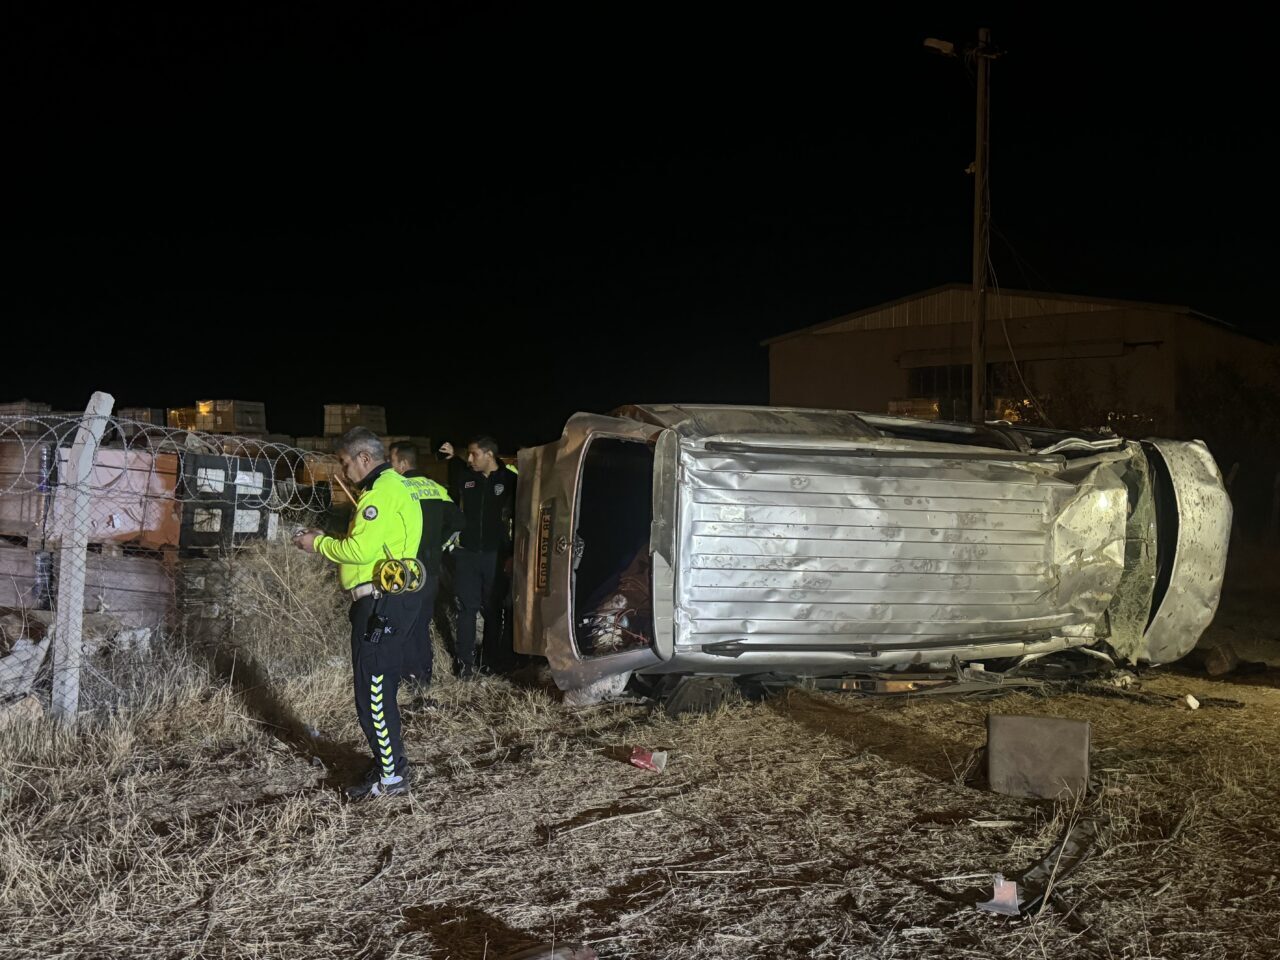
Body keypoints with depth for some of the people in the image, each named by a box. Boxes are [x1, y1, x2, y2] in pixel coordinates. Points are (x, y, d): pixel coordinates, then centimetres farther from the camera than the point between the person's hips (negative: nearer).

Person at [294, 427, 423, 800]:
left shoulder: (382, 491, -15)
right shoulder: (394, 485, 19)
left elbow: (360, 550, -21)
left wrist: (319, 545, -6)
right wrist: (327, 540, 13)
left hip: (380, 604, -11)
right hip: (392, 601, 11)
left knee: (373, 693, -5)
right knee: (380, 691, 17)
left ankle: (392, 776, 3)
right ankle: (388, 765, 26)